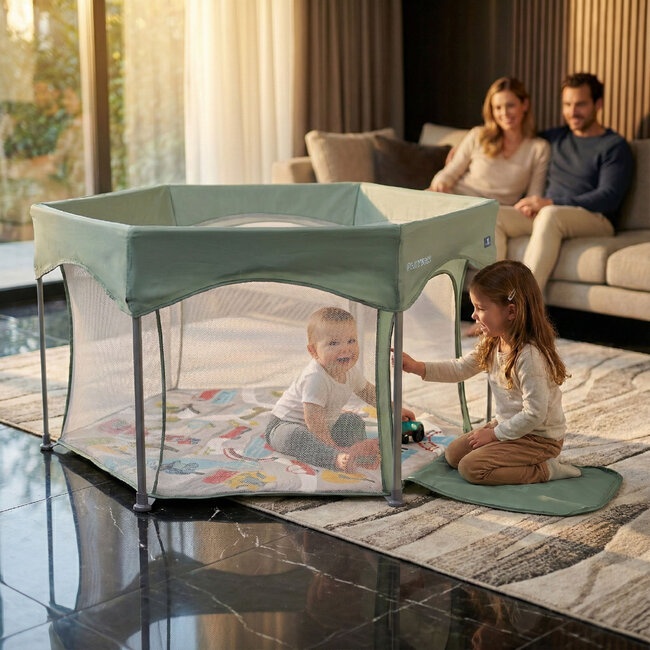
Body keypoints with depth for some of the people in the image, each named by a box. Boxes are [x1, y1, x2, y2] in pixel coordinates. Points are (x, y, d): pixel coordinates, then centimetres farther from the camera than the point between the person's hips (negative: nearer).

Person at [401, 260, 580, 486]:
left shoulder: (530, 355, -30)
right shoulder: (492, 344, -3)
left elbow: (534, 414, -29)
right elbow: (460, 368, 9)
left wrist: (495, 434, -19)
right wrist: (418, 367, -4)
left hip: (539, 438, -10)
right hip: (509, 425, 10)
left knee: (471, 468, -18)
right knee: (453, 453, 11)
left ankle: (545, 470, -8)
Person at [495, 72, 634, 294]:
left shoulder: (614, 146, 3)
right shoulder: (556, 137, 21)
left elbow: (608, 198, -10)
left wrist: (551, 203, -19)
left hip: (595, 219, -6)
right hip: (546, 215, 6)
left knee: (550, 215, -39)